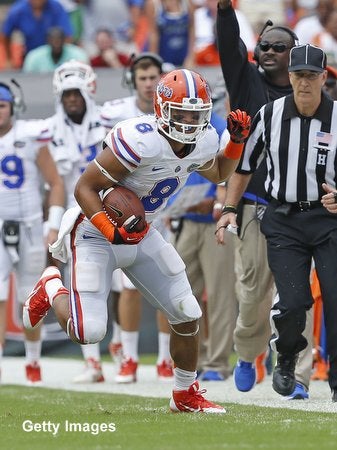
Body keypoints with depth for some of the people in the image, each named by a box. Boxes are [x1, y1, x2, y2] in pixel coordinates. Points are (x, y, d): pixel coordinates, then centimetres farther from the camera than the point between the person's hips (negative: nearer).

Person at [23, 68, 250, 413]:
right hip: (97, 233, -7)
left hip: (141, 235, 7)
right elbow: (85, 188, -24)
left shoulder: (202, 142, -7)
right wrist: (112, 231, -34)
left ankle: (186, 394, 25)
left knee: (187, 317, 3)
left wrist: (236, 142, 1)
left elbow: (218, 174, 19)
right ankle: (52, 289, 18)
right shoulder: (140, 141, -32)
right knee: (88, 332, -15)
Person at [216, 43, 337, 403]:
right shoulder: (270, 115, -1)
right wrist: (230, 209, 10)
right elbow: (245, 163, 13)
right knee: (293, 302, -10)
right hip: (283, 220, 0)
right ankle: (287, 358, 22)